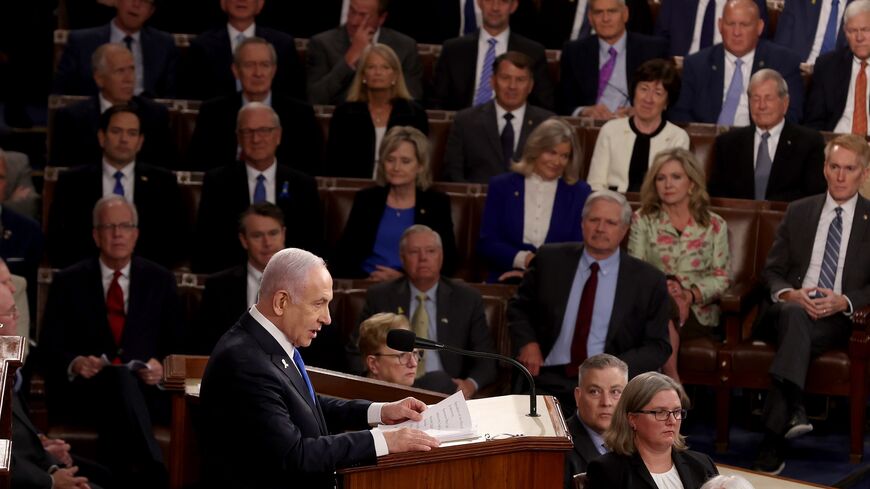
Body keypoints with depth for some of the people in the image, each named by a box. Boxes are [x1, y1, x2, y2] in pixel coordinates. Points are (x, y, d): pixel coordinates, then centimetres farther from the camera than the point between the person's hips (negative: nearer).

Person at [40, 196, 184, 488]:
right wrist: (74, 364, -15)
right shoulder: (69, 282, 13)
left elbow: (177, 346, 14)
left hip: (145, 390, 1)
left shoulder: (160, 281, 16)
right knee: (122, 379, -40)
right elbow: (49, 348, 8)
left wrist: (162, 367, -9)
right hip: (84, 392, -1)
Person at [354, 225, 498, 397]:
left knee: (438, 382, -35)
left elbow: (486, 358, 10)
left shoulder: (467, 299, 11)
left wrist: (471, 383, -13)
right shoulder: (380, 297, 12)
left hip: (444, 387, 1)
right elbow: (357, 352, 12)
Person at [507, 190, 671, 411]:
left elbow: (658, 346, 8)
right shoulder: (550, 259, 10)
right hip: (548, 379, 2)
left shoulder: (648, 280, 5)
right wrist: (527, 343, 2)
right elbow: (519, 307, 23)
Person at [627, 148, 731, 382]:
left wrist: (691, 295, -14)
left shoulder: (714, 225, 12)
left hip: (697, 314, 0)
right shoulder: (643, 220, 13)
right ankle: (671, 379, -34)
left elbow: (721, 277, 5)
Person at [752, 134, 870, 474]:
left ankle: (774, 437, -41)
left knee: (797, 334, -35)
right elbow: (771, 271, 13)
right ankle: (793, 409, -50)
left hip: (839, 319, -2)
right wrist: (788, 294, -10)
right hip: (790, 308, 2)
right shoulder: (798, 212, 17)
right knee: (794, 315, -36)